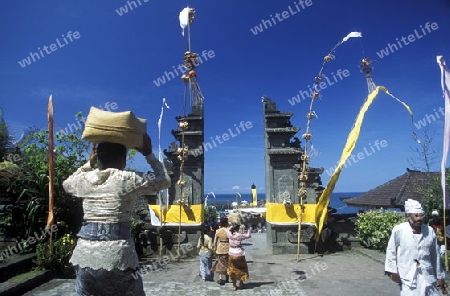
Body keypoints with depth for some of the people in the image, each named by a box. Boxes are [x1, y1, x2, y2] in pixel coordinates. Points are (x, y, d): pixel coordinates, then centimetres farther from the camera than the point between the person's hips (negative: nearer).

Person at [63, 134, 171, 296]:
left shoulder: (85, 179, 4)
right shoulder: (127, 179, -8)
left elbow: (67, 184, 29)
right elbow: (164, 181, 4)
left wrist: (90, 162, 27)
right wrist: (149, 154, 10)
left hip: (85, 252, 4)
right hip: (116, 253, -4)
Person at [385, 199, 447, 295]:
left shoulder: (430, 231, 1)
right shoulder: (398, 230, -11)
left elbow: (435, 255, 11)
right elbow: (391, 251, -2)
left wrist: (440, 277, 16)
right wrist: (392, 271, -4)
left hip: (427, 277, 4)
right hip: (407, 278, -3)